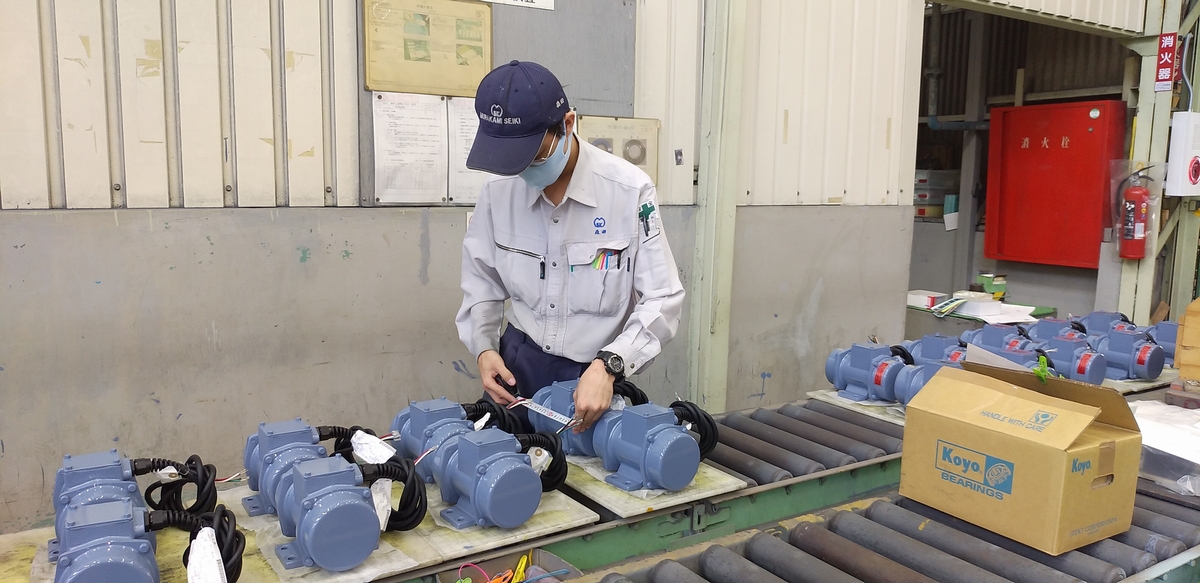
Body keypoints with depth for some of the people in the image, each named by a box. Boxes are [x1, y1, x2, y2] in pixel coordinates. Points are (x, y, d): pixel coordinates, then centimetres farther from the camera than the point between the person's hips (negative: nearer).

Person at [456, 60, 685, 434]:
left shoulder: (630, 191, -16)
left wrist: (607, 366, -28)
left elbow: (663, 300, -15)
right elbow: (482, 283, 9)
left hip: (595, 377, -3)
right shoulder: (499, 192, -5)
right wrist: (484, 347, -7)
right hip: (516, 366, 3)